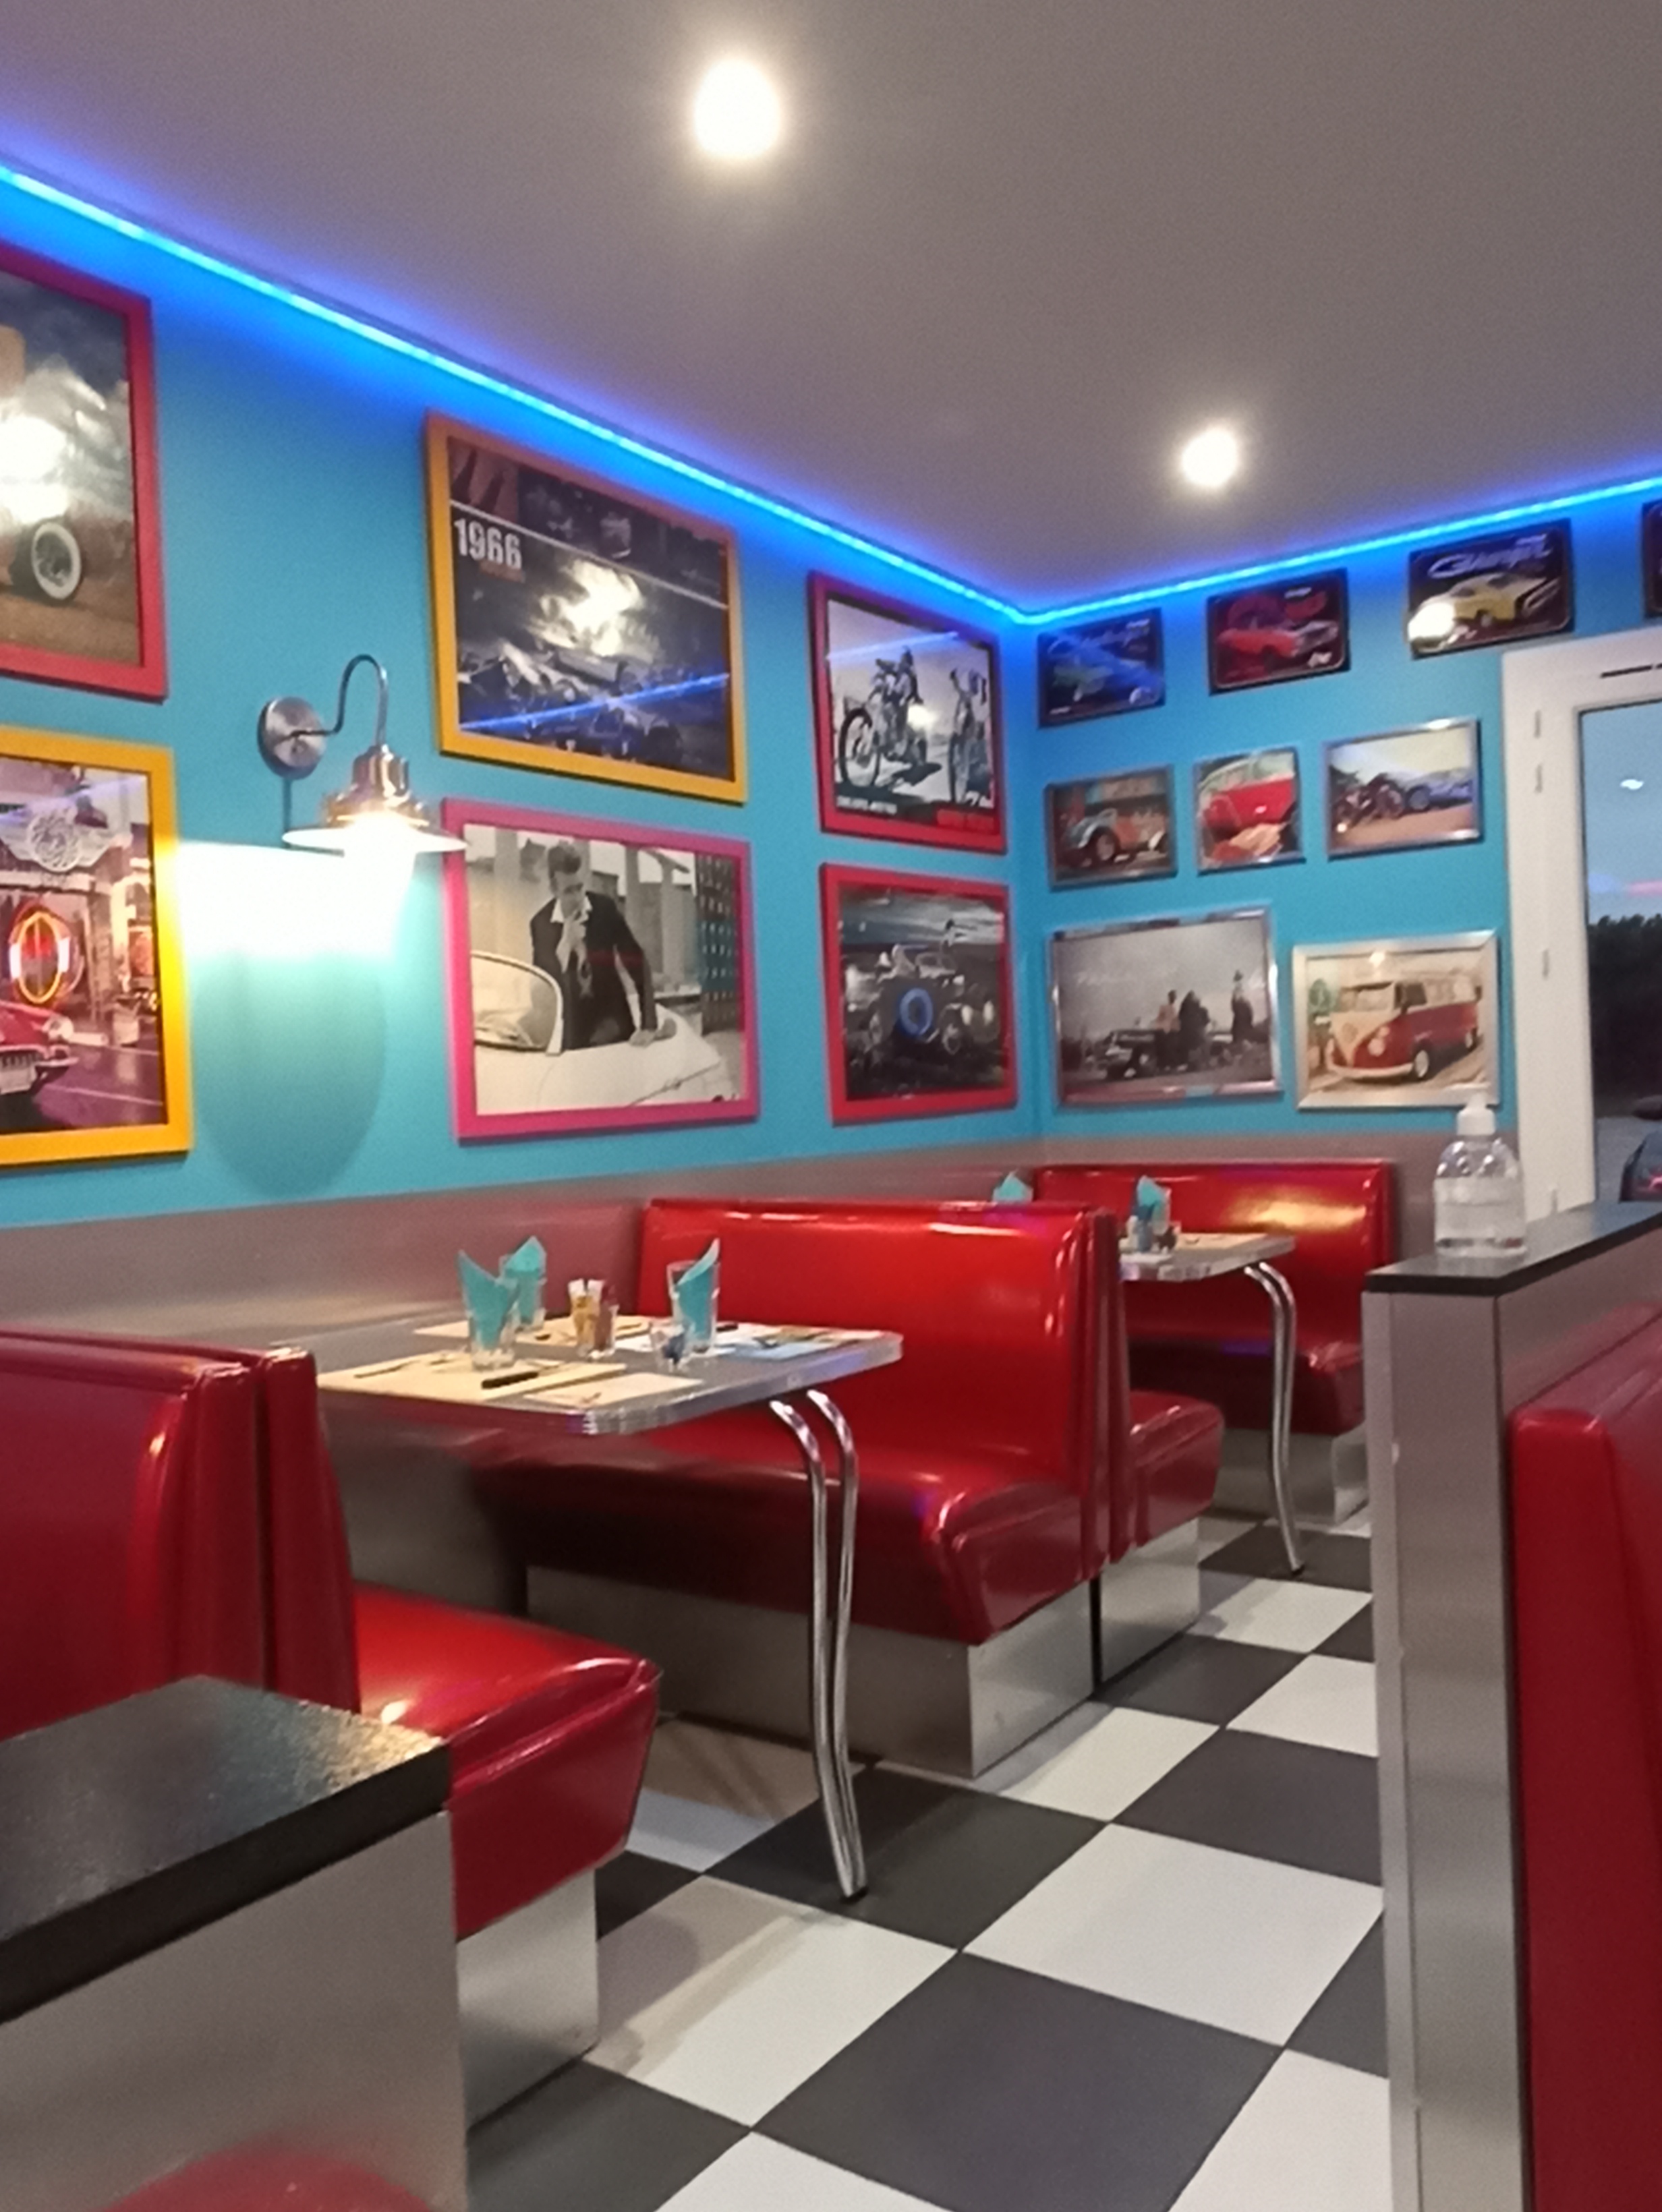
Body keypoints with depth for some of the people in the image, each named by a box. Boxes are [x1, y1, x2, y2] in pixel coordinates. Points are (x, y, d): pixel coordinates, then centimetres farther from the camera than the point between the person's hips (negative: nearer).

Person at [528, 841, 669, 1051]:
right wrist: (565, 945, -20)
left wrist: (649, 1025, -14)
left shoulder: (605, 908, -8)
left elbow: (638, 964, -9)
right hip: (572, 1035, 0)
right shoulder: (541, 923, -5)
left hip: (613, 1024, 0)